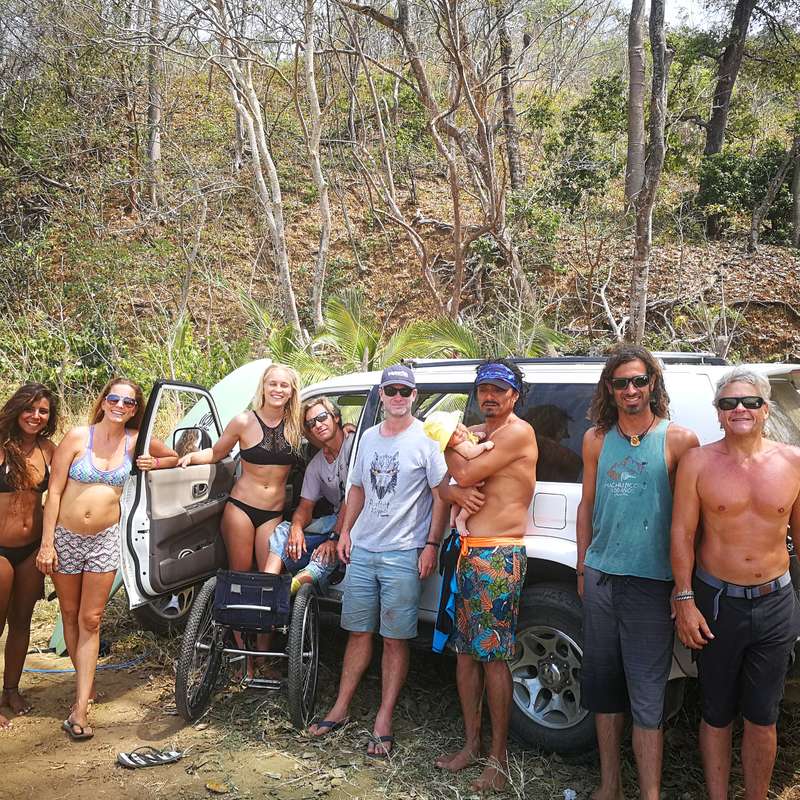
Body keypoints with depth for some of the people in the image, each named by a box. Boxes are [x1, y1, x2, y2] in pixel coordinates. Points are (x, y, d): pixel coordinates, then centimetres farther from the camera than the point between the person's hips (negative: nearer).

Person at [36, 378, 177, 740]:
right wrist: (46, 543, -11)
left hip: (105, 540, 1)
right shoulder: (78, 437, -8)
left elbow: (175, 457, 17)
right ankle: (84, 682, 29)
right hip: (65, 537, -1)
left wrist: (153, 462, -5)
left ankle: (80, 708, 1)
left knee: (90, 621, 1)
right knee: (70, 617, 11)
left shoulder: (136, 441, -2)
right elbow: (54, 492, -8)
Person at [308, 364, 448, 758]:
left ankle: (383, 721, 11)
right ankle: (340, 709, 24)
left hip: (403, 554, -5)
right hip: (362, 549, 5)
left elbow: (441, 496, -7)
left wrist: (431, 545, -13)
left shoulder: (425, 439, -6)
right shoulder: (369, 437, 12)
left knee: (395, 639, 2)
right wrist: (345, 532, 14)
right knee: (358, 632, 13)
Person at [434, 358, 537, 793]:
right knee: (465, 650, 11)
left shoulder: (518, 432, -10)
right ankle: (471, 743, 23)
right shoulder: (475, 433, 16)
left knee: (493, 655, -5)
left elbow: (465, 474, -16)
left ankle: (498, 757, 6)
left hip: (498, 556, -8)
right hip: (468, 551, 8)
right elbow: (447, 484, 14)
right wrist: (456, 493, -10)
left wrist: (448, 442, 4)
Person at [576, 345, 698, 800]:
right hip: (601, 577, 4)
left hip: (650, 583, -4)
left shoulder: (678, 440, -4)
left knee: (647, 698, -2)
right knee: (604, 685, 14)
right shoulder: (597, 439, 7)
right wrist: (583, 569, 14)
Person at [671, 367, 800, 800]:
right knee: (717, 714, 13)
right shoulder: (698, 462, -6)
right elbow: (682, 533, -6)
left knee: (762, 717, 13)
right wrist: (685, 599, -9)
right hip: (716, 602, -1)